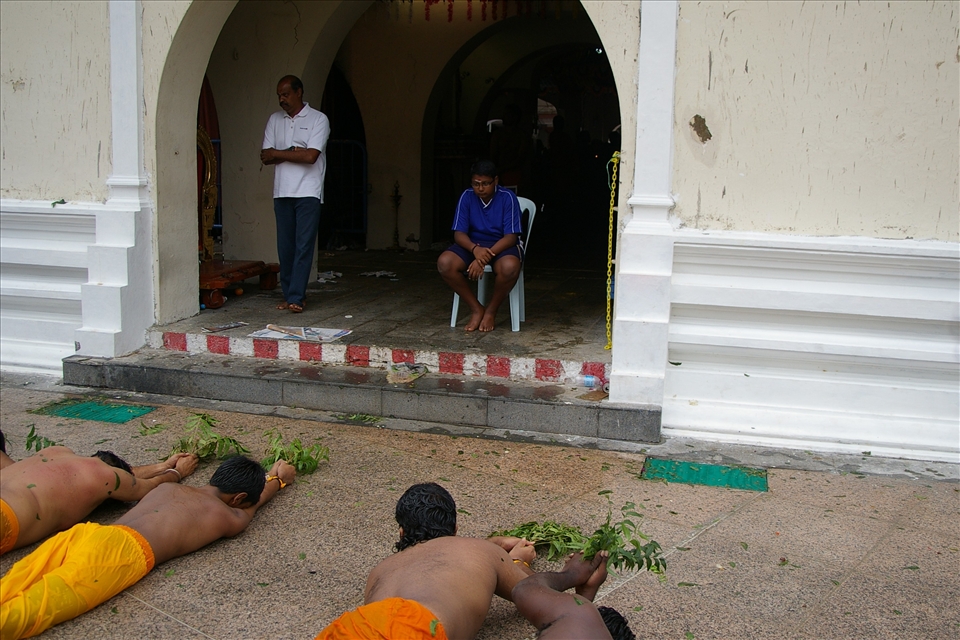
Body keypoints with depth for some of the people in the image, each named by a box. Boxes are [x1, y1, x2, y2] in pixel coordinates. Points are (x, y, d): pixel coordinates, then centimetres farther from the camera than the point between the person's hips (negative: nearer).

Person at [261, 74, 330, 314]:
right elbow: (265, 157, 5)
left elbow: (311, 156, -14)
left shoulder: (318, 120, -2)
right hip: (282, 192, 5)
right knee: (285, 245, 4)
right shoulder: (275, 120, 13)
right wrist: (294, 152, -9)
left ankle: (296, 297, -9)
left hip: (308, 192, -4)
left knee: (304, 246, -8)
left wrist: (277, 153, -6)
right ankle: (288, 294, 11)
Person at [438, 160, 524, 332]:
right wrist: (475, 249, -32)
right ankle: (476, 308, -10)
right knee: (444, 263, -27)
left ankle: (491, 311, -10)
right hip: (473, 245, 3)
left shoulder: (507, 197, -14)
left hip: (501, 246, -3)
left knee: (510, 267, -39)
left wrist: (487, 256, -32)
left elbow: (511, 237, -18)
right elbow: (459, 233, -9)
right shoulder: (467, 197, -6)